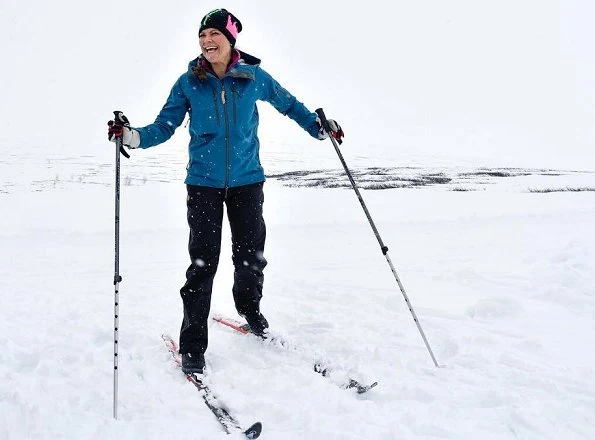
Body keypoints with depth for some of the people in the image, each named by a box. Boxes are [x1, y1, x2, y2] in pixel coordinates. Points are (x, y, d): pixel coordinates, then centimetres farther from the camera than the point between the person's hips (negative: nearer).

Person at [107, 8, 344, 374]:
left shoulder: (254, 77, -1)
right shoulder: (189, 82, -3)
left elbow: (289, 104, 14)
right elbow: (165, 126, -1)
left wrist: (319, 128, 5)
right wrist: (133, 136, -19)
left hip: (247, 180, 1)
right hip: (204, 183, -1)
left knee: (251, 256, 10)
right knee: (203, 263, -5)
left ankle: (250, 309, 40)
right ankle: (192, 344, 6)